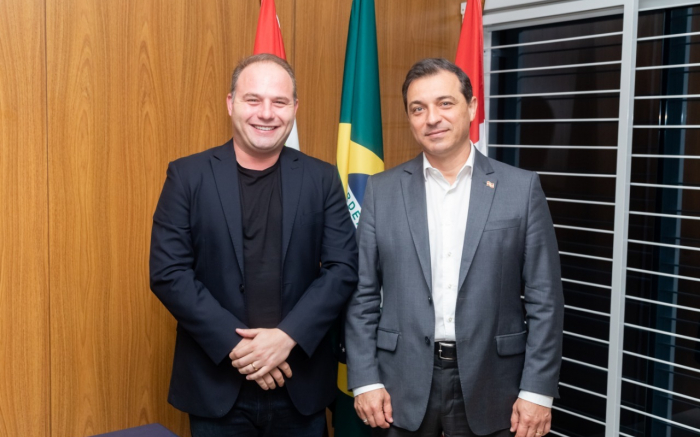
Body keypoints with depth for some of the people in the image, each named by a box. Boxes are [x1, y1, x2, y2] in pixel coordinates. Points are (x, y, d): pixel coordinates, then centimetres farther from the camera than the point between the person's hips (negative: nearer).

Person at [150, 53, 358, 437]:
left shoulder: (321, 179, 2)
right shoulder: (188, 175, -1)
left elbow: (343, 267, -3)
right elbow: (168, 272, -7)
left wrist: (287, 336, -15)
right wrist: (235, 343, -14)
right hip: (216, 386, -1)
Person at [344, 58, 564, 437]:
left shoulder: (521, 188, -1)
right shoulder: (382, 190, 2)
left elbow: (544, 300, -2)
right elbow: (363, 295, 2)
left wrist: (537, 390, -6)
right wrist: (365, 380, -3)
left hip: (489, 385, 0)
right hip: (402, 387, 1)